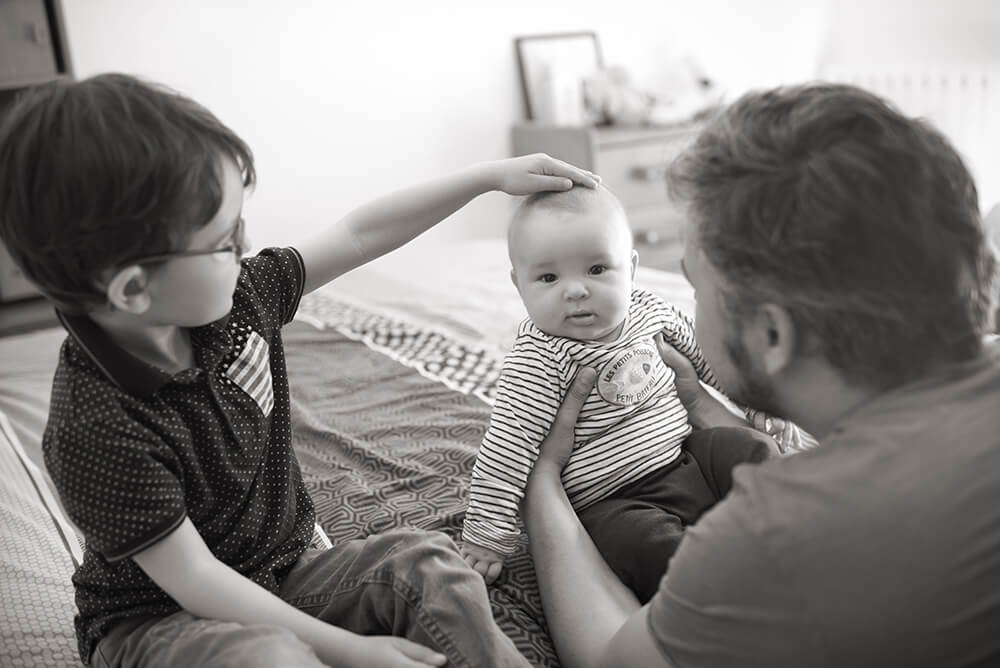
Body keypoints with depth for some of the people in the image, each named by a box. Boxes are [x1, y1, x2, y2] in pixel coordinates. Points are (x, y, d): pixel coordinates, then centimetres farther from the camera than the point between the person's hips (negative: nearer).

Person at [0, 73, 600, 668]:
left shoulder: (238, 296, -10)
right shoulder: (96, 432, -29)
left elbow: (359, 235, -2)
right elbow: (196, 580, -24)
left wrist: (493, 175, -1)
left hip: (283, 569, 7)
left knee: (429, 563, -12)